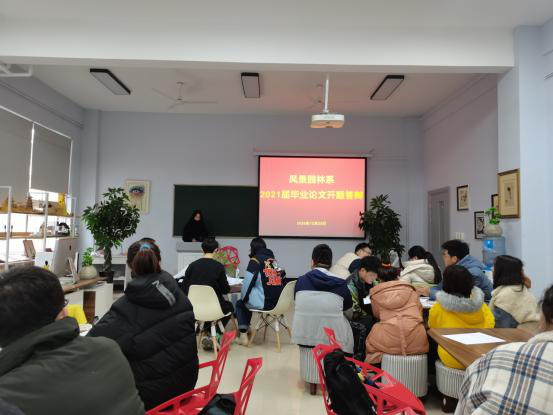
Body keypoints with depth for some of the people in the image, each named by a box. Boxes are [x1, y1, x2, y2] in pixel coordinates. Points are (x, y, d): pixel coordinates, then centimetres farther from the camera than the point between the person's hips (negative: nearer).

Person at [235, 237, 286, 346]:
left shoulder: (255, 260, -4)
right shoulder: (273, 259, 13)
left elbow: (247, 282, -7)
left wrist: (243, 297, 12)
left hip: (264, 302, -6)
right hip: (279, 302, 6)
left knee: (240, 304, 21)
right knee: (247, 301, 31)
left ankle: (243, 336, 17)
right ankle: (246, 329, 42)